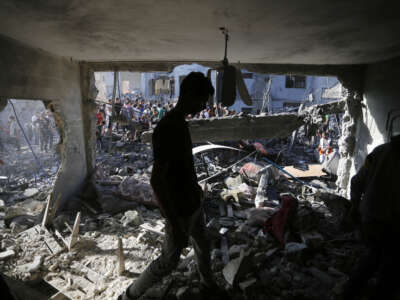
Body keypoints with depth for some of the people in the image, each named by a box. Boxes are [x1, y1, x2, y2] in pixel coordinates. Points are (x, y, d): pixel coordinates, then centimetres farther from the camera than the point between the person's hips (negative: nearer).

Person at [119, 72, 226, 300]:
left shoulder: (181, 123, 2)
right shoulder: (166, 129, -28)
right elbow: (156, 180, -31)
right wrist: (174, 225, -27)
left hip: (194, 204, 9)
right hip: (180, 212, -9)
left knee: (203, 246, 27)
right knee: (169, 262, 12)